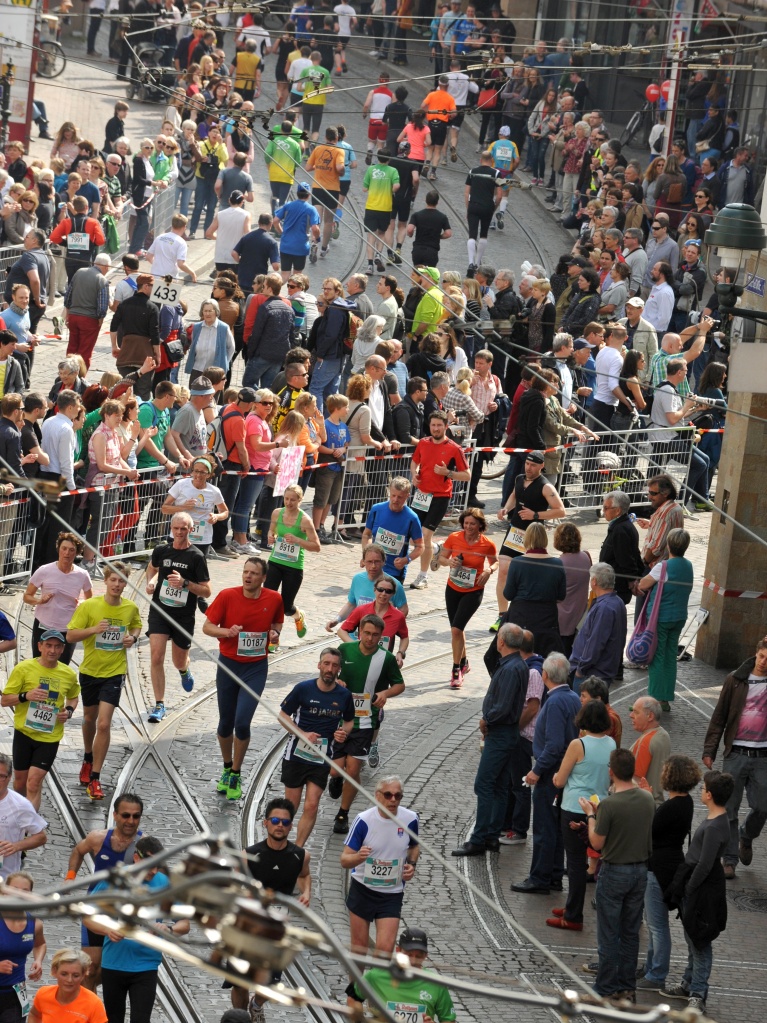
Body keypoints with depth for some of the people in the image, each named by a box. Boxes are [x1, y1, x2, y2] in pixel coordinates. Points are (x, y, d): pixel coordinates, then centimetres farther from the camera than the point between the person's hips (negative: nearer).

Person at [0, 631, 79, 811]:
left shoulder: (68, 674, 0)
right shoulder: (23, 668, -9)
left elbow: (73, 697, 22)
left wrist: (69, 711, -1)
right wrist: (26, 696, -24)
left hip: (50, 736, 0)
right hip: (25, 732, 0)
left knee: (34, 782, -9)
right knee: (21, 780, 11)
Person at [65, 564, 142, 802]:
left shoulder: (131, 608, -5)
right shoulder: (89, 606, -12)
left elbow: (136, 626, 17)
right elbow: (70, 636, -12)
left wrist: (133, 637, -5)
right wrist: (94, 629, -28)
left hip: (114, 672, -1)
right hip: (90, 670, 1)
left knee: (104, 724, -13)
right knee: (89, 719, 20)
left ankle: (94, 778, -5)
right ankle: (88, 759, 49)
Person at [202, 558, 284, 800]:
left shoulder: (274, 599, -5)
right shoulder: (227, 596, -10)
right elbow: (207, 627, -5)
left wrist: (275, 633, -9)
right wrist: (227, 632, -24)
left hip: (256, 667, -1)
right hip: (228, 664, 1)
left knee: (242, 722, -12)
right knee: (225, 723, 9)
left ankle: (236, 775, 8)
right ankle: (227, 768, 35)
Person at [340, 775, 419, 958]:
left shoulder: (410, 819, -7)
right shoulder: (364, 820, -14)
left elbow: (414, 846, 16)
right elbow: (344, 860, -14)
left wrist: (412, 864, -5)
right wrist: (359, 857, -36)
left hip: (392, 895, 1)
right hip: (362, 890, -1)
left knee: (385, 949, -11)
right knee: (358, 949, 8)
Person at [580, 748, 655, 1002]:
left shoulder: (609, 805, -22)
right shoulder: (648, 799, -3)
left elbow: (597, 843, -14)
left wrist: (590, 815, 1)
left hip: (614, 873, -6)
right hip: (640, 871, 6)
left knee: (609, 935, 5)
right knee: (630, 933, 15)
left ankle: (607, 990, 11)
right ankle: (628, 987, 21)